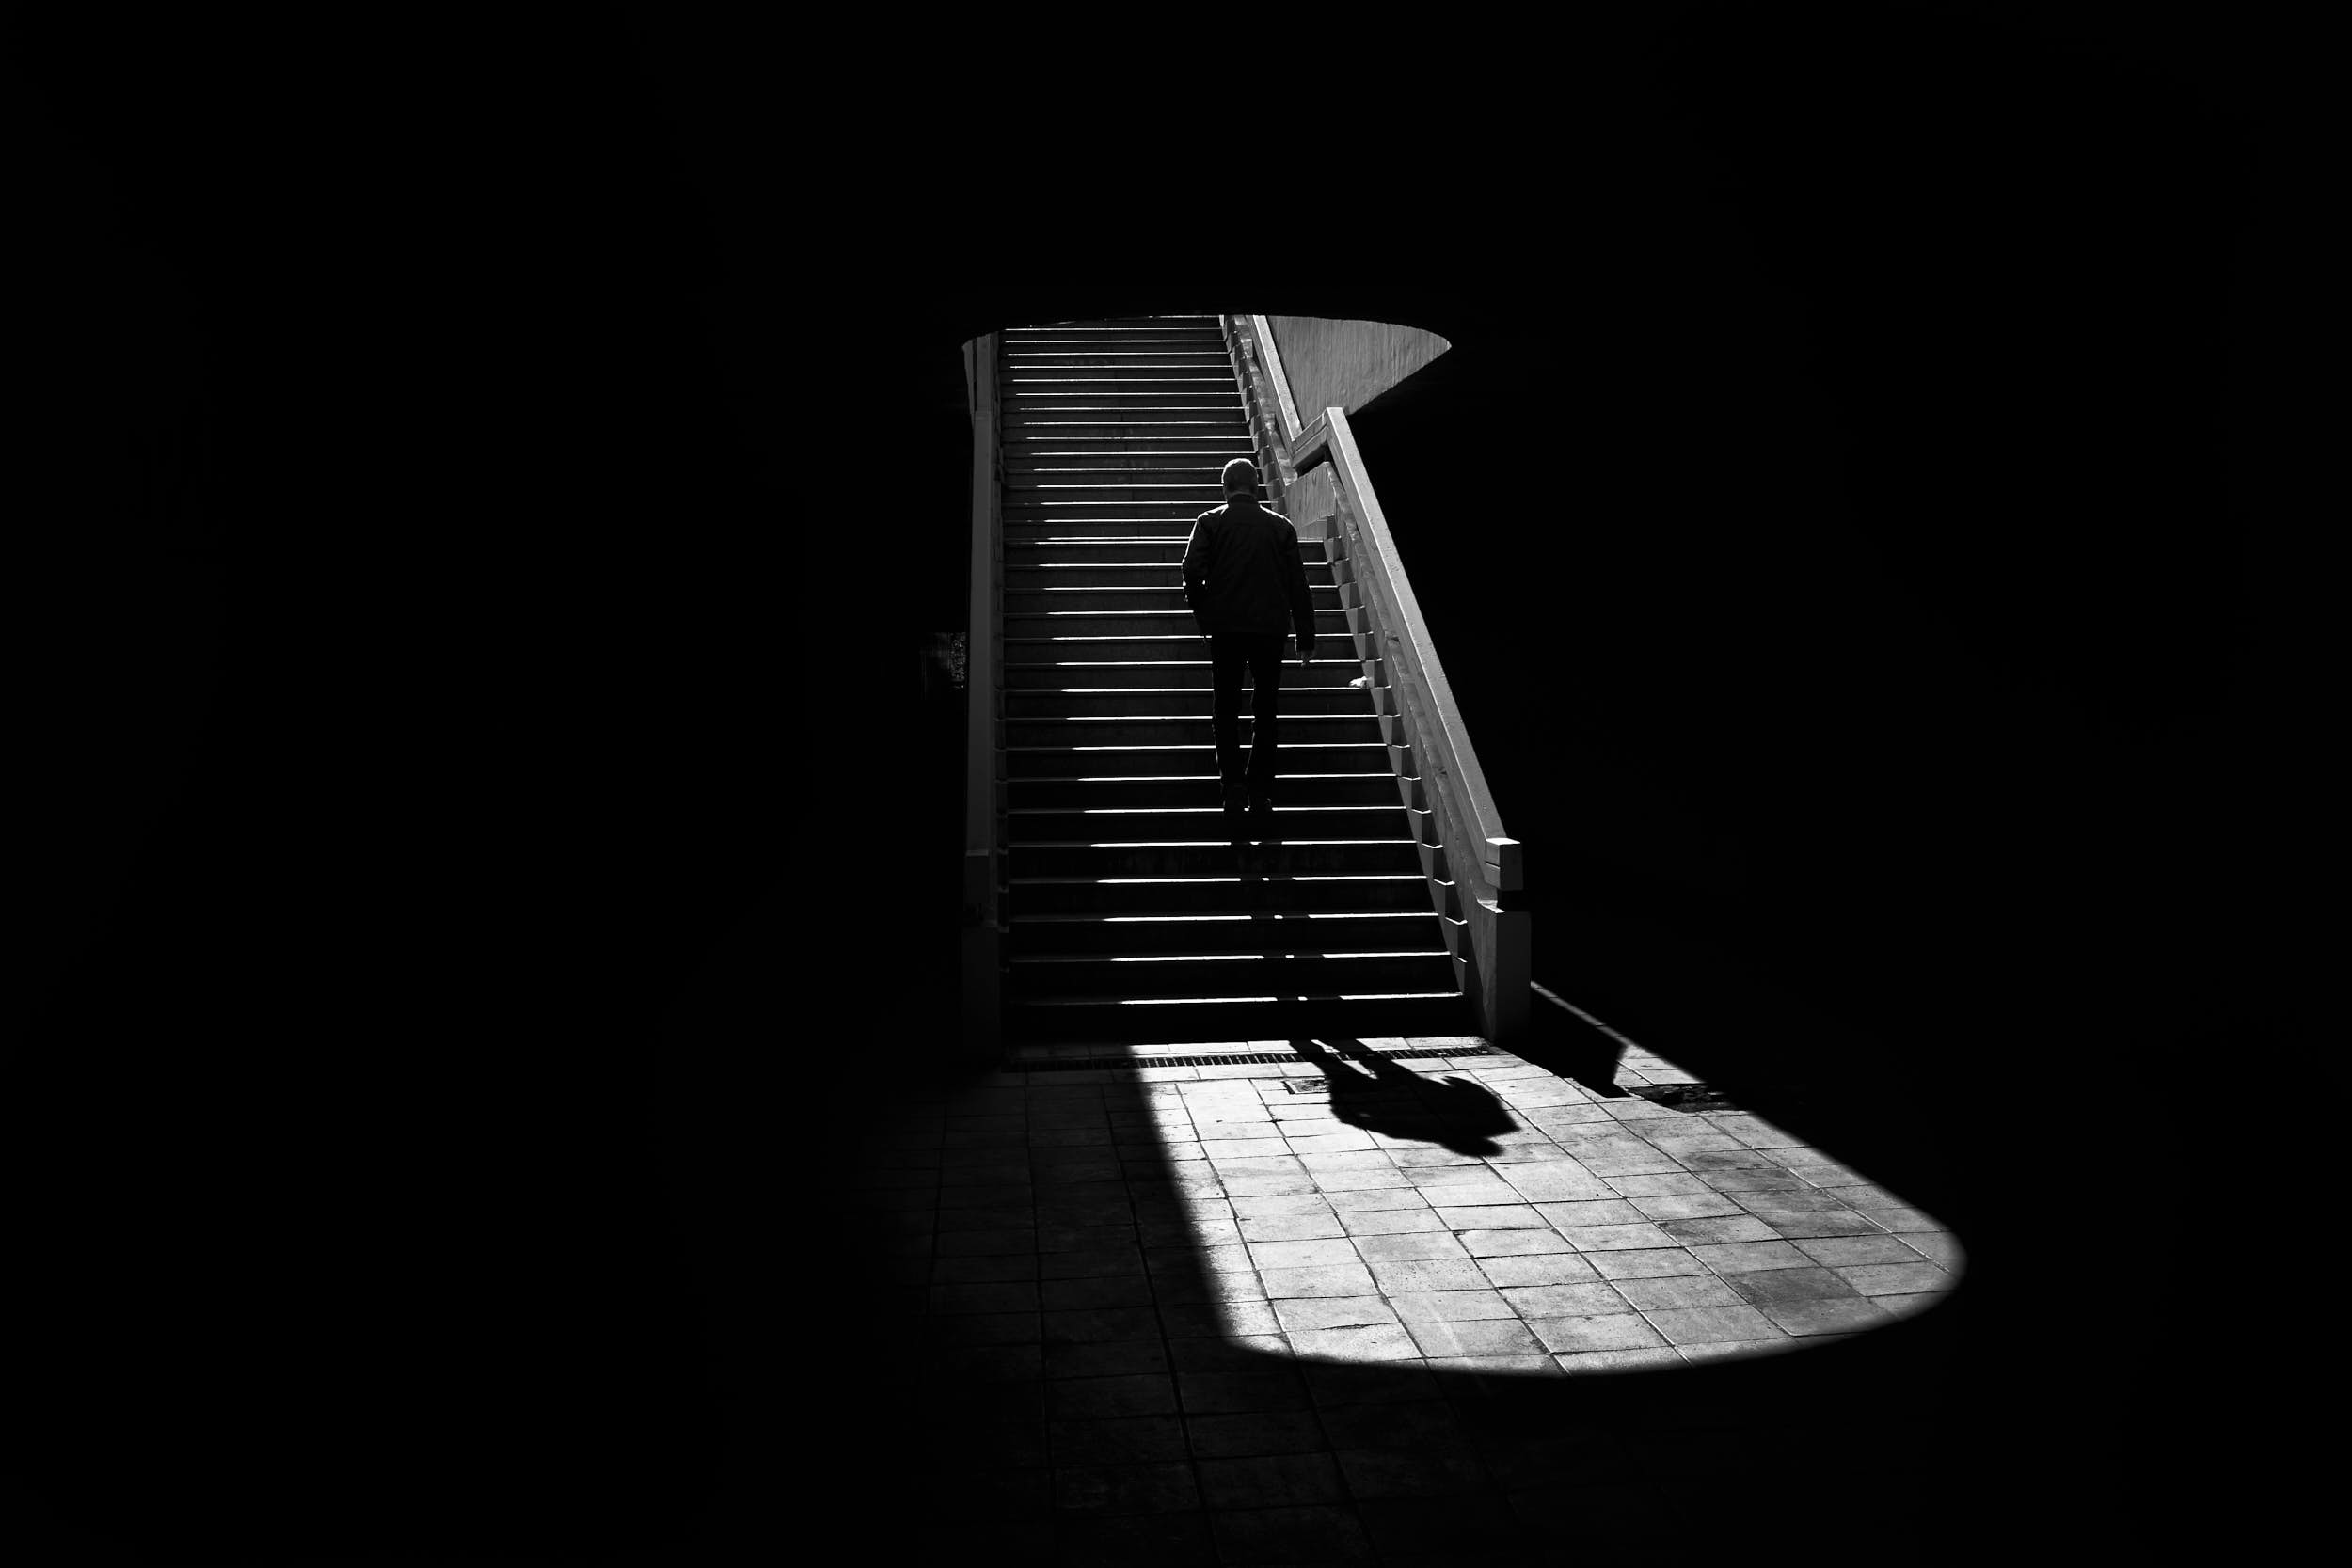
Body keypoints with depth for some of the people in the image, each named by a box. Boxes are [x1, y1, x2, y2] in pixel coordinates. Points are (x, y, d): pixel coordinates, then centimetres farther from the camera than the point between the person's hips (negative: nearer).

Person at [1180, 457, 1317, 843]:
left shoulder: (1210, 522, 2)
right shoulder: (1280, 526, 6)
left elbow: (1192, 570, -9)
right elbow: (1297, 582, 5)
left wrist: (1203, 616, 5)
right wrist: (1306, 637, 8)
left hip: (1225, 627, -1)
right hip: (1270, 628, 1)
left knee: (1225, 712, 9)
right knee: (1266, 713, 10)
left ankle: (1233, 792, -5)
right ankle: (1260, 799, 5)